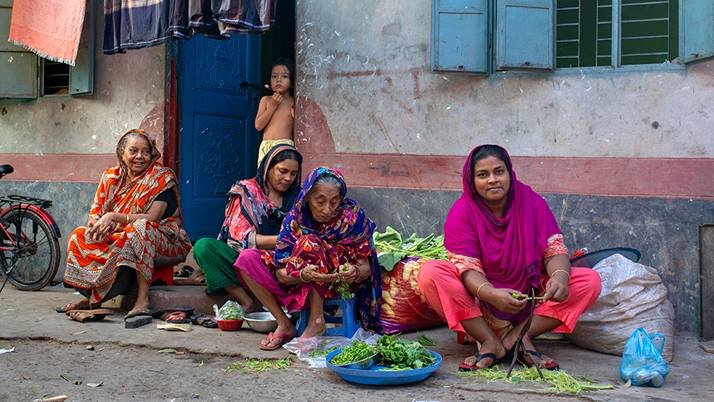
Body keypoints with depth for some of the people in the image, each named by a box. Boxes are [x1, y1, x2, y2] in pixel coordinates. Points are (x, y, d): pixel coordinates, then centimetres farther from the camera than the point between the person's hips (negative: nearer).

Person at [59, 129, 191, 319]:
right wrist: (96, 224, -19)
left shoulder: (162, 177, -8)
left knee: (141, 227, -37)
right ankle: (88, 296, 0)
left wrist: (113, 216, -25)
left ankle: (143, 299, -40)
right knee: (79, 235, -5)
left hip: (164, 242, -6)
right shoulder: (111, 177, 8)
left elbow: (152, 218, -19)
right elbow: (94, 212, 5)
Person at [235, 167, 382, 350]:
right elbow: (281, 273, -17)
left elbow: (365, 268, -14)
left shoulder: (353, 215, -18)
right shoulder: (296, 217, -14)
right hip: (300, 286, 4)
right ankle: (284, 324, -10)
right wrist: (303, 275, -39)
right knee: (248, 258, -11)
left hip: (343, 286, -4)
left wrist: (354, 272, -39)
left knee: (310, 244, -31)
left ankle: (317, 322, -21)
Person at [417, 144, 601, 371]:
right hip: (479, 304, -2)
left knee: (590, 281, -17)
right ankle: (491, 342, -22)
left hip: (531, 299, 2)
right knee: (429, 275, -28)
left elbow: (554, 249, -7)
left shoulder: (532, 202, -5)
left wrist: (560, 276, -31)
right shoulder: (461, 212, -11)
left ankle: (519, 335, -19)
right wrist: (491, 294, -40)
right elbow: (468, 268, -19)